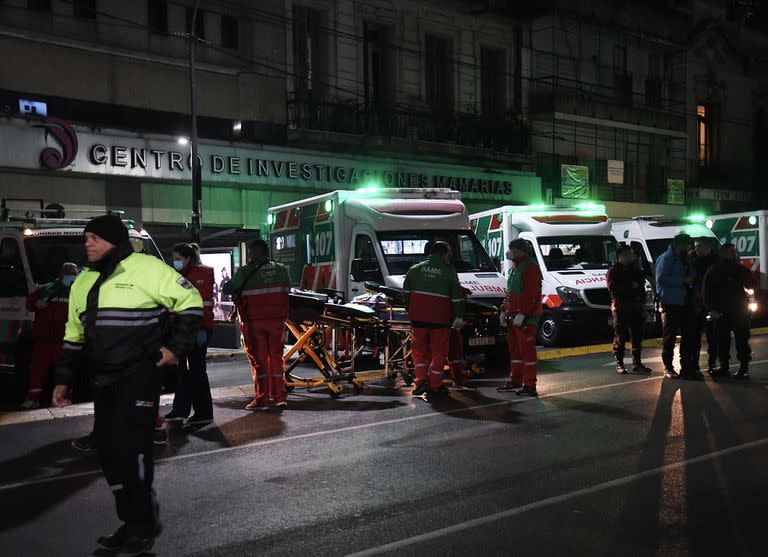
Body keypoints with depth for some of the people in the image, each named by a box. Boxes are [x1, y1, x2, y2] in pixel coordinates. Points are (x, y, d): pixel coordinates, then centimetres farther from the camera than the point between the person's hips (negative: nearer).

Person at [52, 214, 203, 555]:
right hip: (103, 380, 8)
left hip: (139, 376, -8)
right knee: (107, 449, 9)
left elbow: (190, 301, -6)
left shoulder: (146, 268, -9)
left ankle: (143, 524, 7)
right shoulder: (83, 282, 14)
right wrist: (63, 379, 16)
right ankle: (133, 522, 23)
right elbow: (74, 335, 20)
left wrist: (177, 347, -9)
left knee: (129, 447, -10)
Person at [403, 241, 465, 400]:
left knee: (419, 351, 13)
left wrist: (408, 310, 19)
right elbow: (457, 297, 0)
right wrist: (459, 317, 6)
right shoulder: (449, 272, 0)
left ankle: (420, 382, 3)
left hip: (417, 318, 3)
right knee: (438, 353, 7)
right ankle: (434, 386, 8)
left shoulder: (415, 269, 8)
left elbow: (406, 292, 12)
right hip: (440, 319, -2)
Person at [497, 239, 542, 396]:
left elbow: (530, 294, -21)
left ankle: (529, 386, -4)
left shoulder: (530, 267, -13)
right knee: (514, 349, 16)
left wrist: (521, 314, -25)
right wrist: (504, 311, 17)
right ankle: (515, 380, 26)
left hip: (526, 318, -10)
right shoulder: (514, 268, 20)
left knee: (527, 349, -8)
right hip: (512, 316, 10)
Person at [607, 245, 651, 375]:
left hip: (636, 307, 6)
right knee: (620, 337, -3)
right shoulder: (614, 270, -1)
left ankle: (637, 363, 16)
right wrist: (630, 285, -16)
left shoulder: (635, 269, 18)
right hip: (621, 308, -6)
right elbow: (612, 287, -16)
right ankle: (619, 364, 1)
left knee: (637, 336, 8)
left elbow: (642, 284, 21)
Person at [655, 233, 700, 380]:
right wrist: (683, 280, -18)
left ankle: (687, 367, 17)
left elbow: (692, 278, 26)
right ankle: (668, 368, 6)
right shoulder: (666, 259, -8)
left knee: (688, 336, 9)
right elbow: (661, 279, -19)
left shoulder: (687, 259, 18)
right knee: (670, 336, -2)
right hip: (671, 303, -8)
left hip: (687, 304, 8)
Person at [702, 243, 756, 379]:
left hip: (739, 311, 0)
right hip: (721, 311, 0)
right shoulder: (713, 271, 4)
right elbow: (706, 291, 2)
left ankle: (744, 368, 5)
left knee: (742, 339, -2)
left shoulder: (740, 269, 7)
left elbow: (752, 284, 2)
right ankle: (723, 367, 13)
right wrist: (711, 309, -8)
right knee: (722, 340, 4)